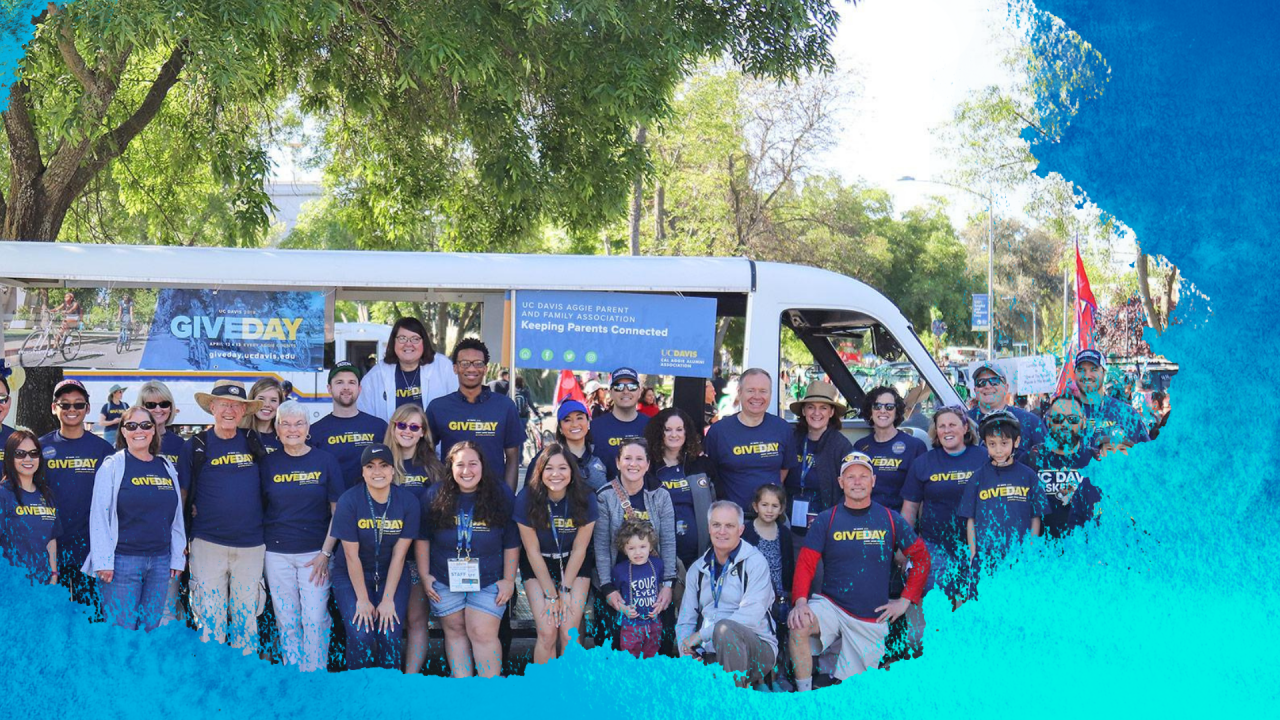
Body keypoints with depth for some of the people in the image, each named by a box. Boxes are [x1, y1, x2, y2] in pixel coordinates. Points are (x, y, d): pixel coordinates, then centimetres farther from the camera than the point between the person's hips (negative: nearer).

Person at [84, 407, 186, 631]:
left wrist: (178, 557, 12)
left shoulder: (167, 467, 11)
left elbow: (176, 514, 14)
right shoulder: (112, 466, -2)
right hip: (123, 560, -4)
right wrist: (103, 561, -11)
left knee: (151, 629, 9)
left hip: (160, 560, 4)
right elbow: (99, 515, -6)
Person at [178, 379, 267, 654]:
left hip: (251, 544, 2)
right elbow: (181, 494, 5)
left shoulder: (254, 445, 7)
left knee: (247, 616, 9)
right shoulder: (195, 447, 2)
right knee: (210, 617, 1)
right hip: (208, 543, -2)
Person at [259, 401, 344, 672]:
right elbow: (259, 509, 9)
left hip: (315, 553, -2)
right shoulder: (269, 464, 5)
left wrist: (326, 552, -5)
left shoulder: (325, 461, 1)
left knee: (315, 619, -5)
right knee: (286, 621, 5)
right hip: (277, 554, 2)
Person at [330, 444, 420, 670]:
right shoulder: (348, 501, -16)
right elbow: (352, 556, -14)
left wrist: (388, 599, -11)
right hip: (351, 576, -1)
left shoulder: (408, 503, -11)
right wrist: (362, 600, -13)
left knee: (390, 636, -13)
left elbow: (399, 555, -9)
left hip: (392, 576, 1)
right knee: (360, 636, -17)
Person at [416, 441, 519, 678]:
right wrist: (424, 575, 3)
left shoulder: (502, 495, -7)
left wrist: (509, 580, -2)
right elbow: (422, 538, 5)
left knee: (483, 634, -8)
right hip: (445, 580, 2)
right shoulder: (434, 496, -5)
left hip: (489, 581, -2)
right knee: (455, 631, 8)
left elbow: (511, 542, -2)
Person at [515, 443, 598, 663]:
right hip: (538, 566, -1)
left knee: (569, 634, -10)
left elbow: (579, 549, -9)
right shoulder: (526, 499, -20)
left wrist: (565, 590, -9)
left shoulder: (585, 499, -17)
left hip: (575, 565, 1)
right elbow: (532, 551, -13)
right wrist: (550, 594, -11)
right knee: (547, 633, -12)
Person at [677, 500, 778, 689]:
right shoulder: (698, 569, 16)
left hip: (756, 649, -4)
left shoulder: (754, 562, -3)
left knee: (724, 627, -36)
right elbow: (685, 620, 13)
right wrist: (686, 654, -7)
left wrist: (702, 634, -15)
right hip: (711, 655, 4)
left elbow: (751, 615, -16)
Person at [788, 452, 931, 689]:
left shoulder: (890, 519, 3)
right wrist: (800, 602, -22)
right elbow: (805, 564, -5)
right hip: (831, 605, -1)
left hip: (872, 619, 1)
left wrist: (905, 600, 3)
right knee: (798, 626, -32)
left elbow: (921, 557, 10)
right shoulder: (826, 520, 0)